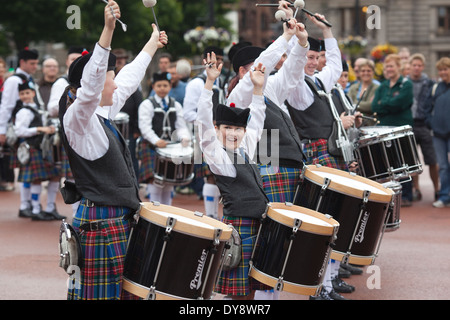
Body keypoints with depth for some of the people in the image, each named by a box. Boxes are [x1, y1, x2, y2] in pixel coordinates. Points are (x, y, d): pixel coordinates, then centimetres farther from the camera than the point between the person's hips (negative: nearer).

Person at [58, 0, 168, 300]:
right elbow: (90, 85, -31)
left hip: (120, 218, 10)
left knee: (125, 289, 8)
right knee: (102, 292, -9)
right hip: (101, 221, -10)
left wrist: (153, 44, 41)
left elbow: (128, 81, 29)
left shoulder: (102, 113, 14)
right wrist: (108, 29, -39)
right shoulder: (76, 118, -13)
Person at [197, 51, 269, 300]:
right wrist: (209, 82, -24)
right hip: (237, 226, -7)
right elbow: (204, 120, -16)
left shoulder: (246, 149, 14)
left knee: (250, 289, 10)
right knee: (238, 293, -4)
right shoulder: (215, 153, -5)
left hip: (259, 225, 7)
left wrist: (258, 87, 16)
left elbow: (256, 119, 24)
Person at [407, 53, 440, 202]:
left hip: (425, 126, -1)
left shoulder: (430, 84, 4)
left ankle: (437, 189, 8)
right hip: (408, 126, 2)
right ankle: (416, 189, 14)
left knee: (432, 161, -2)